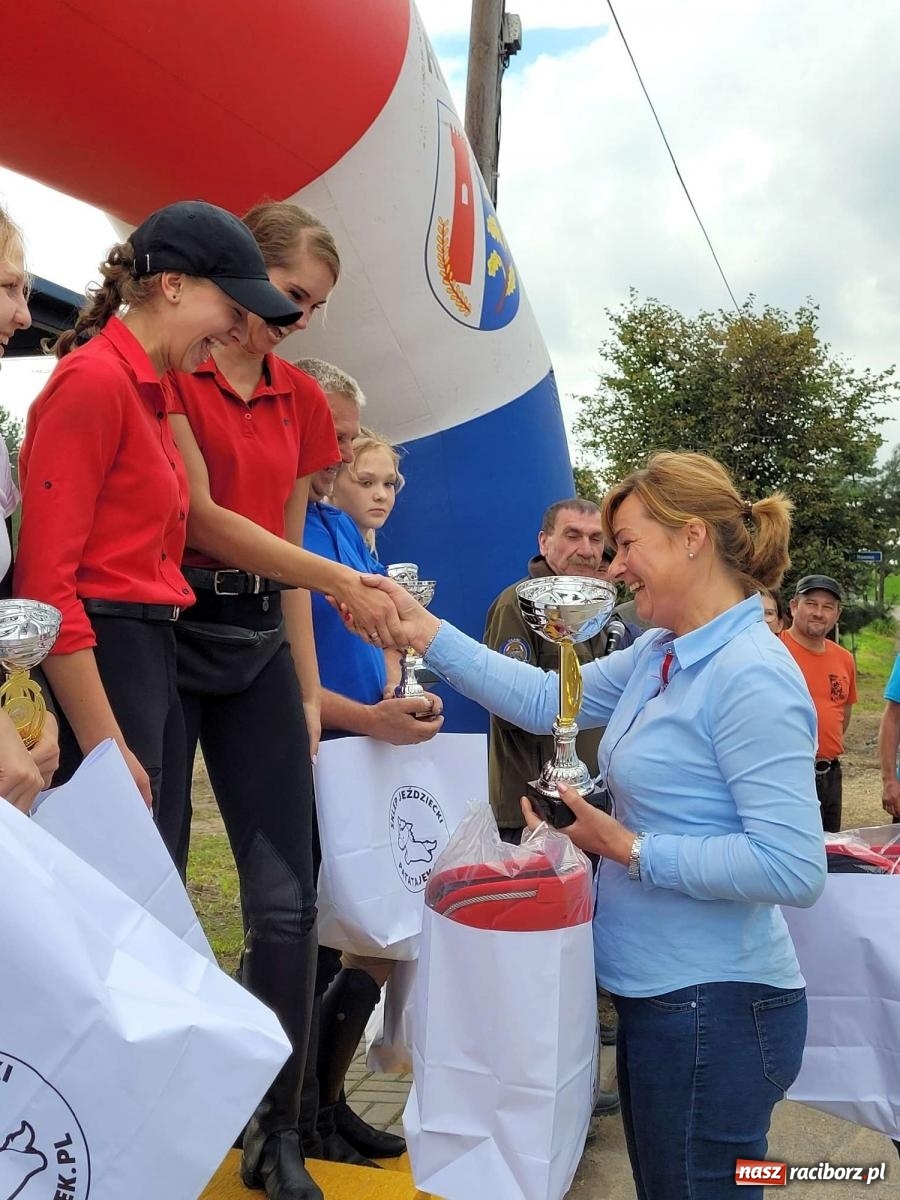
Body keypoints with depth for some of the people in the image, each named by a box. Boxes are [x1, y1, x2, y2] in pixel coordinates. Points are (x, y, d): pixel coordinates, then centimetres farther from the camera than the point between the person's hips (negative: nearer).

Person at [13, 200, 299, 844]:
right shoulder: (94, 379, -11)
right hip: (95, 669, -9)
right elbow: (44, 578, -16)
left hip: (150, 659, 9)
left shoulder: (150, 392, 15)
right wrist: (105, 745, -18)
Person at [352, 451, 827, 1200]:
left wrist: (632, 851, -22)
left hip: (715, 1007, -9)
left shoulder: (752, 679, -22)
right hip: (658, 993, 9)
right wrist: (425, 631, 3)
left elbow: (795, 868, -26)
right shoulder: (660, 655, 5)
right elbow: (547, 700, 7)